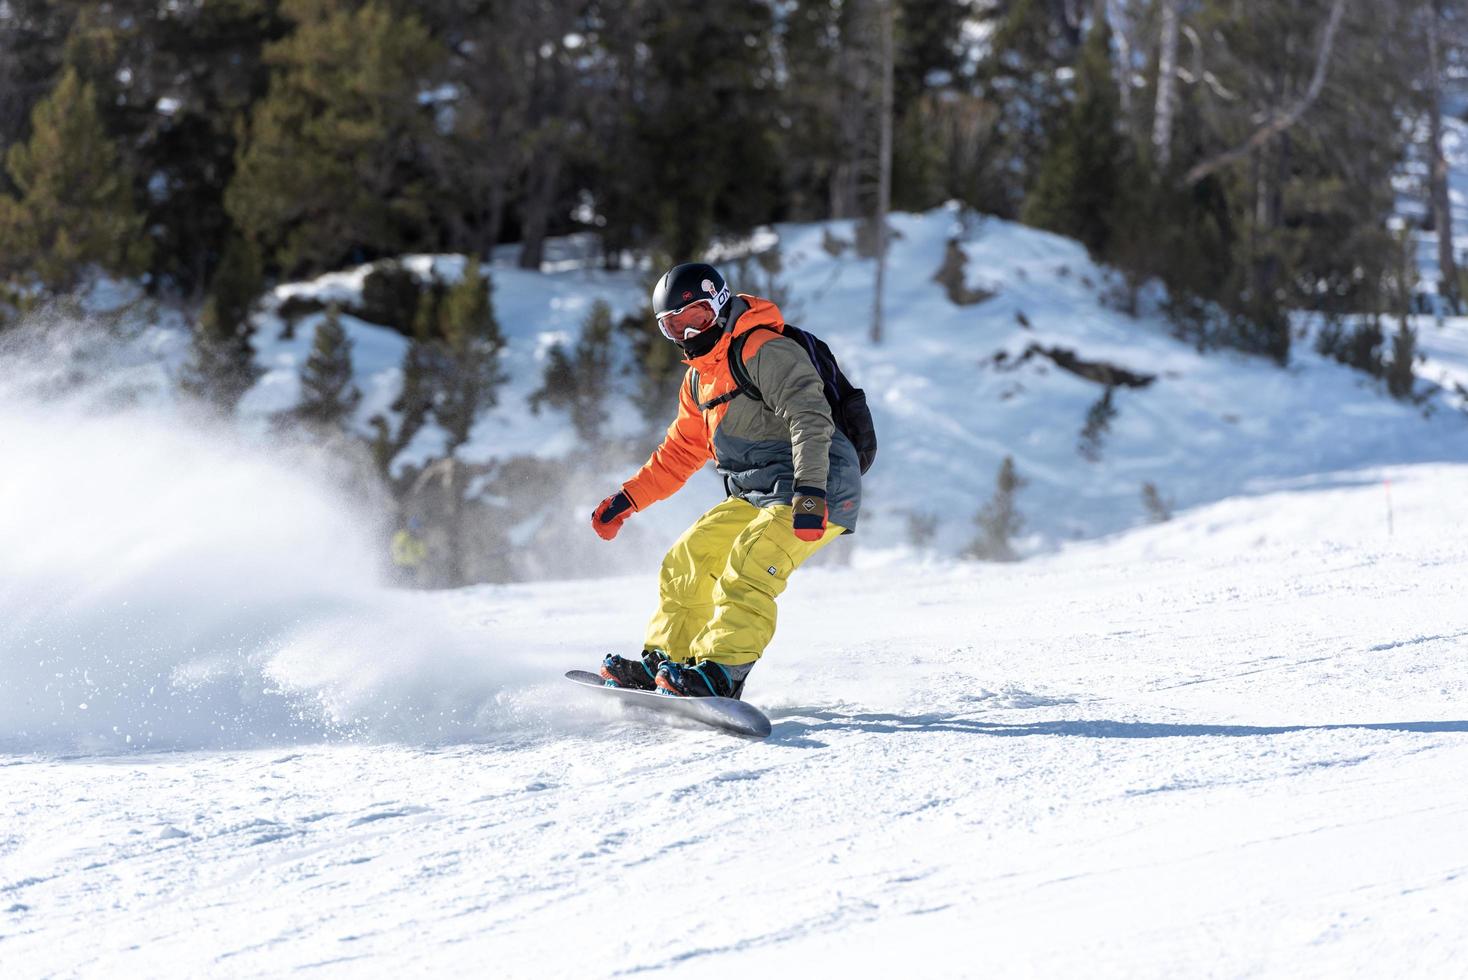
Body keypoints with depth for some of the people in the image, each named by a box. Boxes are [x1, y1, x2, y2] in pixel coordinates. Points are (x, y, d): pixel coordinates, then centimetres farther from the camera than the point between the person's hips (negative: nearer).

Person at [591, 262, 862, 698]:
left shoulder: (766, 352, -14)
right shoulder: (699, 380, 17)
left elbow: (809, 418, -25)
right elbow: (679, 454, 28)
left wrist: (809, 492, -37)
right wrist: (626, 500, 23)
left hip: (818, 494, -10)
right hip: (756, 498, 10)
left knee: (746, 569, -26)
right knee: (688, 560, 8)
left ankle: (721, 674, -32)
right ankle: (665, 660, 14)